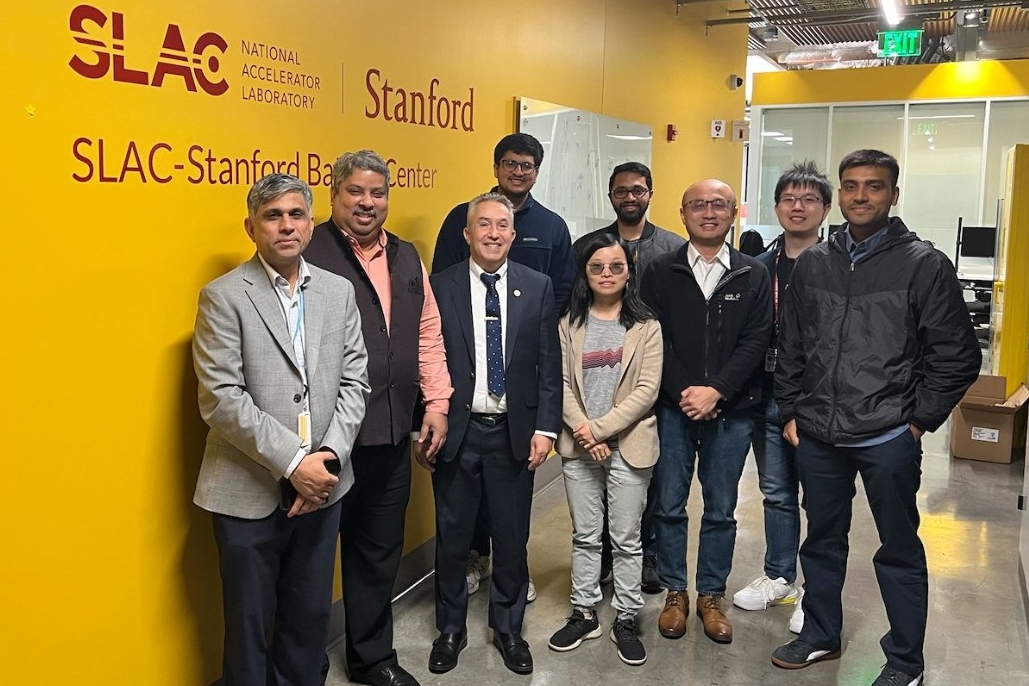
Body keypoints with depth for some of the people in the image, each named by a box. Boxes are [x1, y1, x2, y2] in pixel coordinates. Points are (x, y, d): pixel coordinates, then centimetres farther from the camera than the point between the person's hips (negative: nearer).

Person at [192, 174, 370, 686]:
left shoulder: (338, 291, 6)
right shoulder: (223, 296, -7)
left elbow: (354, 381, 4)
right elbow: (220, 398, -14)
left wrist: (329, 457, -9)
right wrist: (293, 462, -17)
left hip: (321, 484, 4)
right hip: (250, 491, -3)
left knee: (312, 614, 16)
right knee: (249, 621, 11)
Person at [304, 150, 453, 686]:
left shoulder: (406, 257, 11)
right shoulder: (310, 254, -11)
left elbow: (428, 335, 14)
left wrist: (437, 402, 8)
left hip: (392, 436, 6)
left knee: (380, 552, 19)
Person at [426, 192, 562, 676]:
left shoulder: (538, 287, 0)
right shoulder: (441, 287, -4)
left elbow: (550, 365, 1)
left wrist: (545, 428, -4)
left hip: (515, 433, 1)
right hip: (456, 430, -1)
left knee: (512, 539, 12)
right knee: (452, 538, 12)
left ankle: (508, 628, 33)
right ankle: (450, 629, 32)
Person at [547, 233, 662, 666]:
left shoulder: (645, 327, -1)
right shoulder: (569, 325, 5)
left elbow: (647, 390, -8)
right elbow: (562, 384, 0)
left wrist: (600, 428, -15)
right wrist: (583, 433, -13)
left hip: (628, 445, -2)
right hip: (578, 447, 2)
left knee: (626, 539, 7)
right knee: (584, 536, 13)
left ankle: (626, 619, 21)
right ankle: (584, 614, 26)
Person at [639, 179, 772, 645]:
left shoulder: (753, 275, 4)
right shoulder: (660, 271, 2)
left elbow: (756, 341, -4)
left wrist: (716, 391, -15)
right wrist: (684, 392, -14)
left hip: (731, 411, 1)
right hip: (672, 408, 0)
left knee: (721, 511, 10)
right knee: (669, 506, 8)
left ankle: (711, 595, 25)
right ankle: (674, 591, 24)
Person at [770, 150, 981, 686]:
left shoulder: (924, 265, -5)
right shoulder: (812, 264, 7)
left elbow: (957, 355, -4)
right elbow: (791, 346, 11)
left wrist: (919, 420, -5)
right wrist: (791, 412, 8)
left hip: (888, 439, -4)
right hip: (817, 435, 4)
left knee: (900, 551, 9)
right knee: (822, 541, 18)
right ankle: (820, 635, 36)